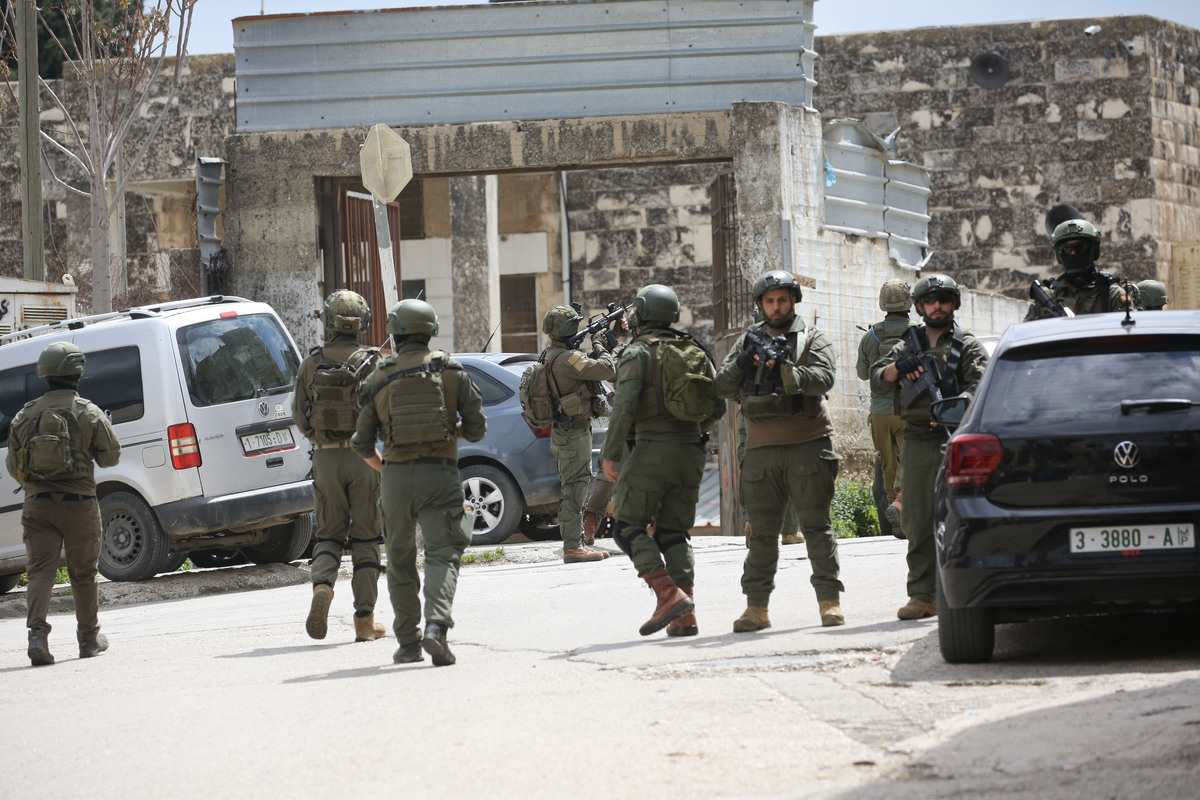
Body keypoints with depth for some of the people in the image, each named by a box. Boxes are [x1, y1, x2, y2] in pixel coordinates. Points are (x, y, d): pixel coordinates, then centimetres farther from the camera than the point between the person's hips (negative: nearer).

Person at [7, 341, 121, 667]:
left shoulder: (26, 415, 4)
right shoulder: (89, 414, -7)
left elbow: (13, 466, 10)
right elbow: (111, 456, -1)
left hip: (37, 505, 2)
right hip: (79, 504, -2)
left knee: (40, 570, -2)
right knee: (83, 573, 12)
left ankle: (37, 633, -22)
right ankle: (89, 638, 24)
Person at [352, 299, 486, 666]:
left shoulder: (379, 379, 3)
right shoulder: (452, 371, 1)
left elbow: (362, 443, 5)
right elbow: (476, 429, 2)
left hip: (396, 476, 1)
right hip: (440, 474, -1)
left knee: (400, 560, 15)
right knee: (443, 553, -5)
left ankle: (408, 642, 18)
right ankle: (436, 625, -28)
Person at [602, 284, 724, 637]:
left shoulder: (638, 352, -5)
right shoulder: (695, 351, 13)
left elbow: (624, 406, -15)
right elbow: (716, 406, 14)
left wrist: (609, 454, -10)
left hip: (652, 449, -6)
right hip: (691, 453, 6)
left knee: (628, 526, 1)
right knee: (673, 532, 10)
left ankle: (669, 595, -16)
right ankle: (685, 617, 0)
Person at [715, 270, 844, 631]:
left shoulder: (812, 339, 5)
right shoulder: (748, 341, 14)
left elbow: (823, 378, -12)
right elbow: (722, 387, 8)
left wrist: (786, 367, -27)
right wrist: (743, 362, -10)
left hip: (808, 444, -3)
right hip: (762, 448, 3)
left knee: (816, 525, -4)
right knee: (761, 531, 4)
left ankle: (830, 601, -4)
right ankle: (756, 608, 6)